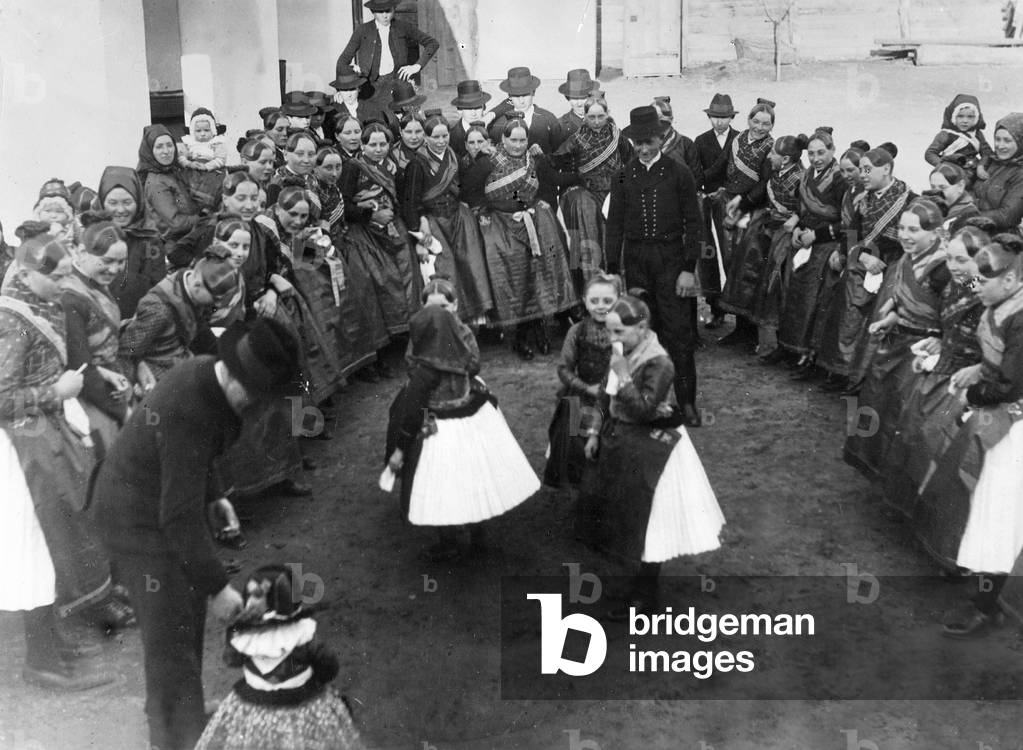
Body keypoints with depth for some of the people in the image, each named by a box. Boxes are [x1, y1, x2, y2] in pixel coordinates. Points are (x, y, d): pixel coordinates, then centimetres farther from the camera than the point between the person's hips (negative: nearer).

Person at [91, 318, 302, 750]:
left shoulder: (210, 373, -7)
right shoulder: (187, 413, -35)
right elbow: (179, 517, -33)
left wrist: (214, 498, 10)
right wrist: (217, 587, -29)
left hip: (167, 500, 9)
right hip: (140, 517, -9)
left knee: (189, 620, 20)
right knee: (172, 637, -4)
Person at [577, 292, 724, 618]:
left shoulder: (658, 363, -24)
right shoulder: (622, 355, 1)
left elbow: (643, 411, -29)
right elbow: (607, 402, 12)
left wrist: (624, 376, -31)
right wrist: (595, 432, 11)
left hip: (649, 453, -8)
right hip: (620, 445, 8)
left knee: (646, 524, 4)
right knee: (621, 515, 18)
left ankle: (645, 596, 18)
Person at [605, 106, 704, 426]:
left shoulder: (679, 173, 0)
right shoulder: (624, 177, 7)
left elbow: (693, 223, 0)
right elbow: (615, 225, 9)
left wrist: (689, 269, -7)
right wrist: (612, 270, 4)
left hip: (671, 259, -2)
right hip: (635, 262, 3)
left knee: (679, 332, -5)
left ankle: (687, 401, 2)